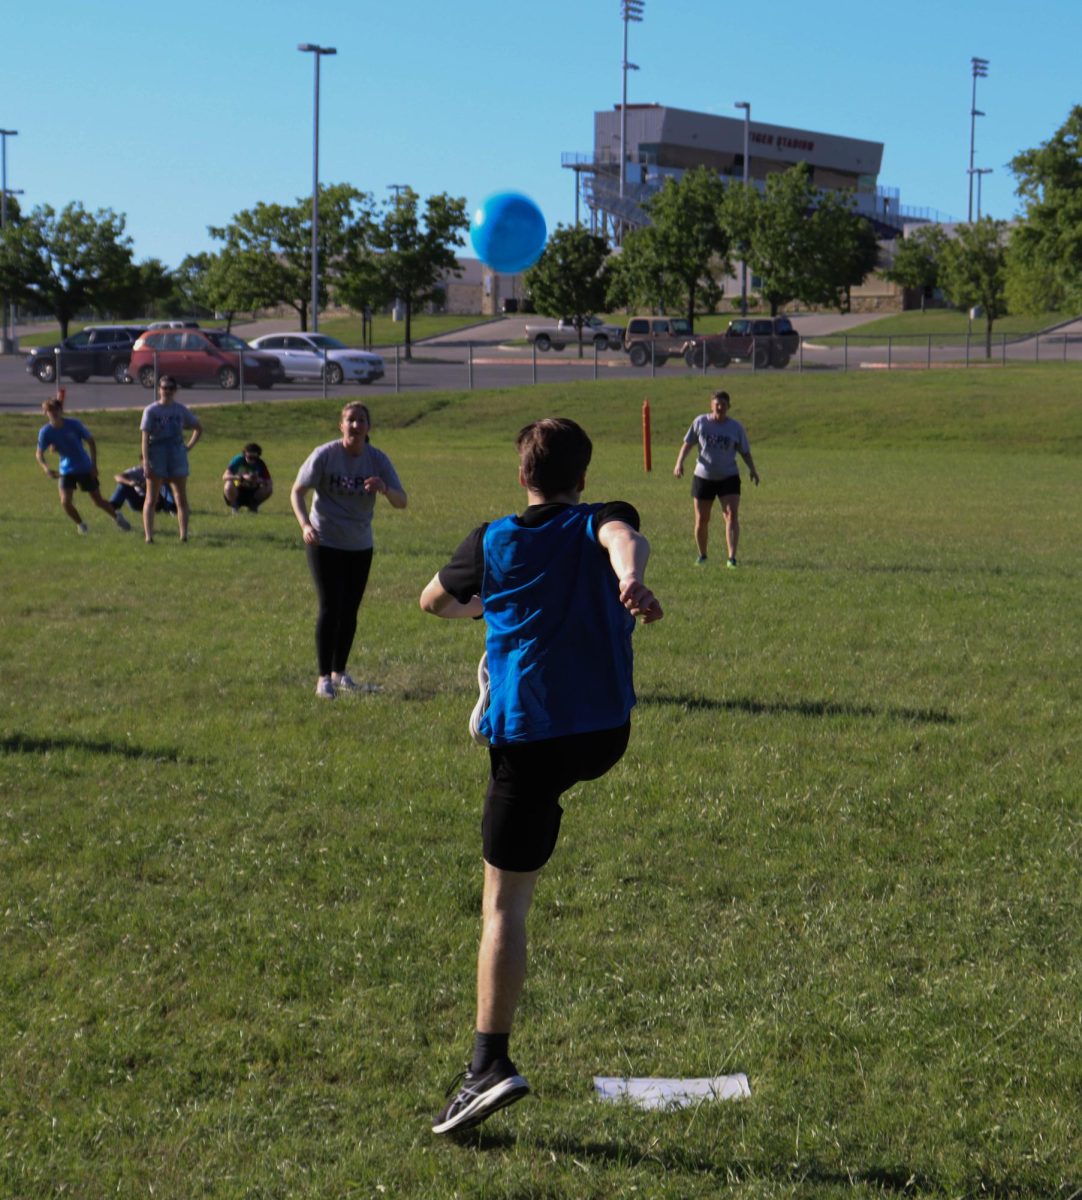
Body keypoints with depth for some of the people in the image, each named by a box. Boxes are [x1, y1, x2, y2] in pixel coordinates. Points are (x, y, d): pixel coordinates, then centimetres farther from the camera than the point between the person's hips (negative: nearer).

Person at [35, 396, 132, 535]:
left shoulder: (73, 424, -15)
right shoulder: (46, 431, -11)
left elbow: (91, 442, -4)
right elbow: (39, 453, -6)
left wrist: (94, 465, -9)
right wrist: (46, 468, -26)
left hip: (85, 468, -1)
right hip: (66, 470, 1)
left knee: (98, 500, 6)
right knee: (65, 502, -15)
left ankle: (117, 516, 34)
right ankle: (80, 524, 13)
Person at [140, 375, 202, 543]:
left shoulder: (181, 411, 6)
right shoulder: (151, 411, -3)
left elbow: (198, 428, 18)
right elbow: (145, 437, -7)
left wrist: (189, 446, 4)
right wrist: (146, 462, -15)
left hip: (177, 458, 3)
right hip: (156, 458, -3)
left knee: (181, 498, 1)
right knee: (151, 499, -1)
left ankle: (183, 534, 1)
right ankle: (148, 535, -1)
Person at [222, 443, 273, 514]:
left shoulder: (260, 464, -11)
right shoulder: (238, 460, -17)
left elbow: (270, 482, -15)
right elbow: (225, 477, -28)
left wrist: (259, 480, -36)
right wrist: (242, 477, -41)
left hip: (252, 493, 2)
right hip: (237, 492, -2)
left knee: (269, 488, -24)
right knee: (229, 485, -35)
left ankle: (253, 506, 3)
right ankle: (234, 506, -6)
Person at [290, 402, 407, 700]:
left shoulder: (377, 460, -4)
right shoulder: (325, 455, -12)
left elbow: (401, 501, -7)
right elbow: (297, 491, -7)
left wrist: (383, 489, -30)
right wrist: (305, 524, -24)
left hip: (360, 545, 4)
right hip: (325, 542, -3)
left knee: (350, 611, 9)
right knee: (330, 608, -7)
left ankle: (339, 673, 24)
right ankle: (324, 678, 1)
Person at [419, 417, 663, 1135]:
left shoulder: (495, 542, 5)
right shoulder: (601, 525, 3)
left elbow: (435, 601, 20)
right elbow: (625, 537, -22)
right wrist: (631, 579, -44)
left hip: (528, 738, -2)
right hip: (607, 734, 2)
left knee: (505, 906, -2)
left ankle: (491, 1063, -10)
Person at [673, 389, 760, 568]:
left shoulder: (736, 427, 0)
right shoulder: (700, 422, -1)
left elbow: (745, 451, 8)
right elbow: (687, 443, 7)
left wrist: (752, 469, -6)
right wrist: (679, 462, -6)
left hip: (728, 478, -1)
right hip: (703, 477, 1)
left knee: (732, 515, -16)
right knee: (701, 520, 6)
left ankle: (732, 558, -19)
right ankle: (702, 556, 26)